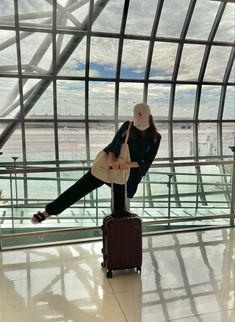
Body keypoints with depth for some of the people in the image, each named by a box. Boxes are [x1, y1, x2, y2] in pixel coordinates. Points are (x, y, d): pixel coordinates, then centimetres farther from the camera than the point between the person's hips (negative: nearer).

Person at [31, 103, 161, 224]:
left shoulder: (155, 137, -6)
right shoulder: (127, 126, -5)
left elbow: (146, 162, -9)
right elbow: (114, 145, -9)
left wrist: (127, 165, -24)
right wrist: (112, 161, -27)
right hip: (108, 166, 1)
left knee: (119, 208, 7)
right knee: (82, 185, -3)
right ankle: (49, 211, 6)